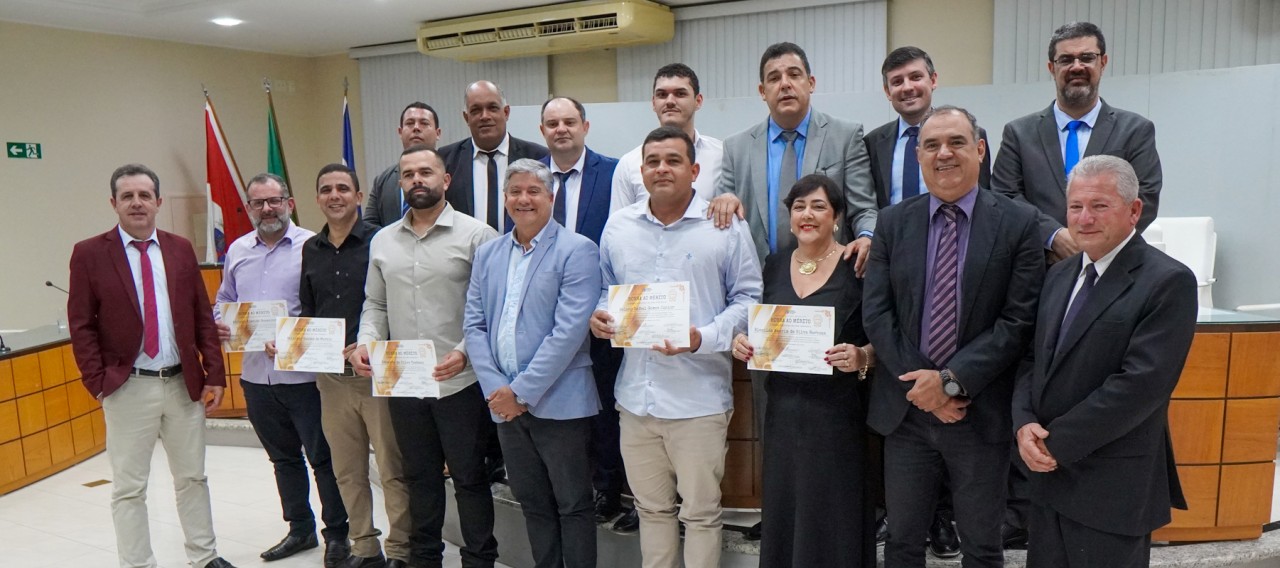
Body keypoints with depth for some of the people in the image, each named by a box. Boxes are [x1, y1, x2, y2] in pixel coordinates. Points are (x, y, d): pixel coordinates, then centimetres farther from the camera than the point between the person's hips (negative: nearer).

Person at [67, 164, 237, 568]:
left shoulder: (181, 249, 5)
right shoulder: (90, 254, -3)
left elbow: (203, 318, 5)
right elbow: (82, 326, -3)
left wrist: (214, 375, 1)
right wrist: (99, 384, -9)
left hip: (184, 383, 3)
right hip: (128, 388, -3)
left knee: (192, 476, 15)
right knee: (129, 487, 7)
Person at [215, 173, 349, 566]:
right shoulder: (237, 251, 11)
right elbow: (224, 302, 19)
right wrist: (218, 324, -1)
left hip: (304, 374, -6)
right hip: (255, 375, 6)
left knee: (322, 457, 3)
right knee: (283, 457, 19)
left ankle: (337, 534, 19)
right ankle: (299, 529, 34)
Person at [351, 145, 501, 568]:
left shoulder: (476, 235, -7)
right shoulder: (382, 241, 11)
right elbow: (375, 303, 16)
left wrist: (465, 351, -19)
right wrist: (366, 342, -2)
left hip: (460, 382, -5)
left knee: (469, 476, 6)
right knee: (419, 476, 18)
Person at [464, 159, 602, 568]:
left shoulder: (577, 251, -8)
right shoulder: (487, 254, 11)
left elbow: (569, 330, -16)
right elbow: (473, 324, 7)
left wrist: (522, 390, -15)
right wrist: (495, 388, -5)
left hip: (559, 404, -5)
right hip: (505, 403, 6)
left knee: (572, 506, 6)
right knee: (532, 502, 17)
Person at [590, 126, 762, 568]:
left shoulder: (726, 227, -4)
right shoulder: (617, 226, 7)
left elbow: (748, 297, -2)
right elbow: (606, 288, 18)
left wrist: (704, 338, -17)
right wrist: (597, 315, -4)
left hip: (699, 400, -3)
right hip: (635, 396, 4)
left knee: (700, 513, 10)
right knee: (651, 508, 19)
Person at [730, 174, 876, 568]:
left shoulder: (858, 267, -7)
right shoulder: (774, 266, 7)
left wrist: (862, 357, -23)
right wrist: (744, 343, -5)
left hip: (836, 412, -4)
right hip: (783, 408, 4)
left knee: (832, 517, 5)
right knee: (782, 512, 12)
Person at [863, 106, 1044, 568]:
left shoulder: (1018, 223, -5)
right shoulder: (893, 223, 3)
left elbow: (1020, 320, -10)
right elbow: (875, 313, -2)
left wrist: (952, 380, -16)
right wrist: (920, 382, -11)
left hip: (982, 410, -2)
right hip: (906, 408, 2)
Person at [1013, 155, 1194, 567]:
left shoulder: (1168, 282, -12)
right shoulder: (1060, 275, 11)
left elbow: (1141, 383, -19)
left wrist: (1056, 441, -16)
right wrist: (1025, 424, -7)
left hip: (1113, 486, -6)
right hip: (1051, 472, 6)